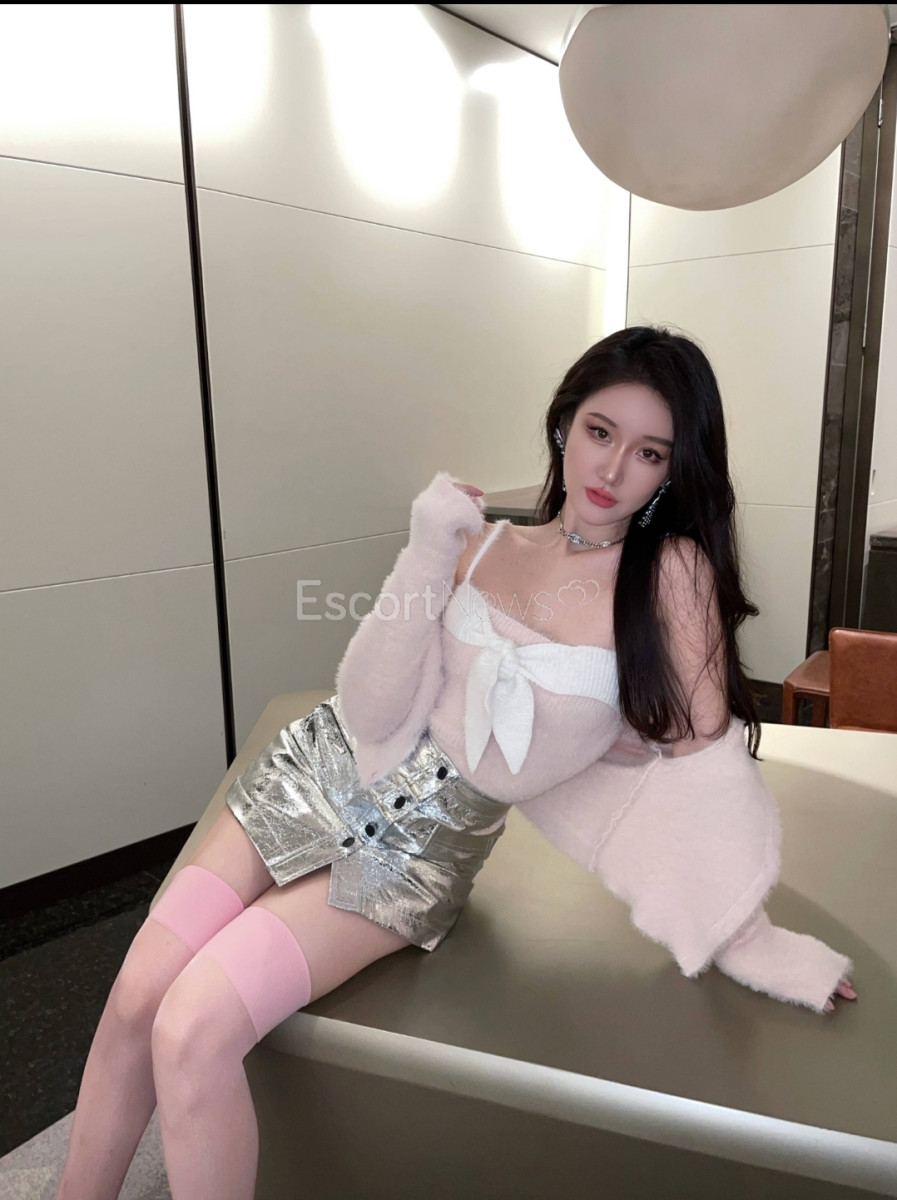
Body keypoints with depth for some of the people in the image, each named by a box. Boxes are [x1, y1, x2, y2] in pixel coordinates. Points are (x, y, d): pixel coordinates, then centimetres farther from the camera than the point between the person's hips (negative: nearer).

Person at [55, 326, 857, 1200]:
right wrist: (426, 558, -19)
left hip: (428, 840, -3)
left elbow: (702, 745, -9)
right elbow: (372, 712, -8)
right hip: (323, 770, 4)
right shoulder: (485, 545, -2)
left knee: (193, 1033, -15)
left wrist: (745, 936, -7)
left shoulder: (673, 569, -12)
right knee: (136, 997, -1)